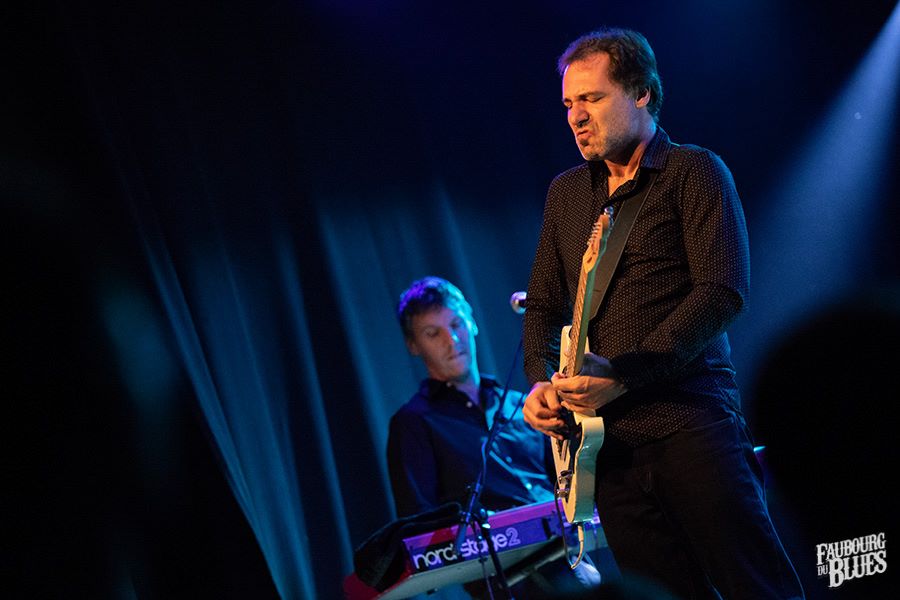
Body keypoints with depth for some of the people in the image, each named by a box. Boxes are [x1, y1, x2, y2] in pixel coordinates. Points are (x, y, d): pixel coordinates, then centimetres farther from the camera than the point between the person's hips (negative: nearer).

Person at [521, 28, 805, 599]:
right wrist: (542, 382, 3)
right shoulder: (566, 192, 20)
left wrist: (625, 375, -16)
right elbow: (543, 304, 24)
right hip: (609, 437, 5)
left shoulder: (694, 172, 0)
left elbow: (722, 292, -10)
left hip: (689, 422, -5)